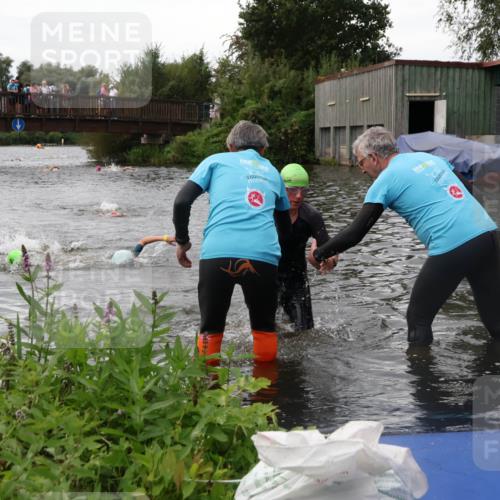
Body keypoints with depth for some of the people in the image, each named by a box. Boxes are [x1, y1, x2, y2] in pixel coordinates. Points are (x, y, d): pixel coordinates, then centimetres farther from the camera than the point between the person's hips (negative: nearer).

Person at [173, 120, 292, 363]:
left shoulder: (217, 160, 19)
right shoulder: (272, 171, 28)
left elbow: (182, 202, 7)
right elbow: (286, 226, 33)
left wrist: (182, 241, 19)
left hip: (218, 253, -2)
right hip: (264, 255, 2)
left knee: (211, 329, 14)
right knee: (265, 327, 20)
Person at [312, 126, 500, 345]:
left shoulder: (384, 181, 2)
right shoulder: (429, 157, 21)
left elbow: (355, 233, 1)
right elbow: (465, 190, 21)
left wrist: (319, 253, 14)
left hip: (452, 248, -6)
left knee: (418, 319, 11)